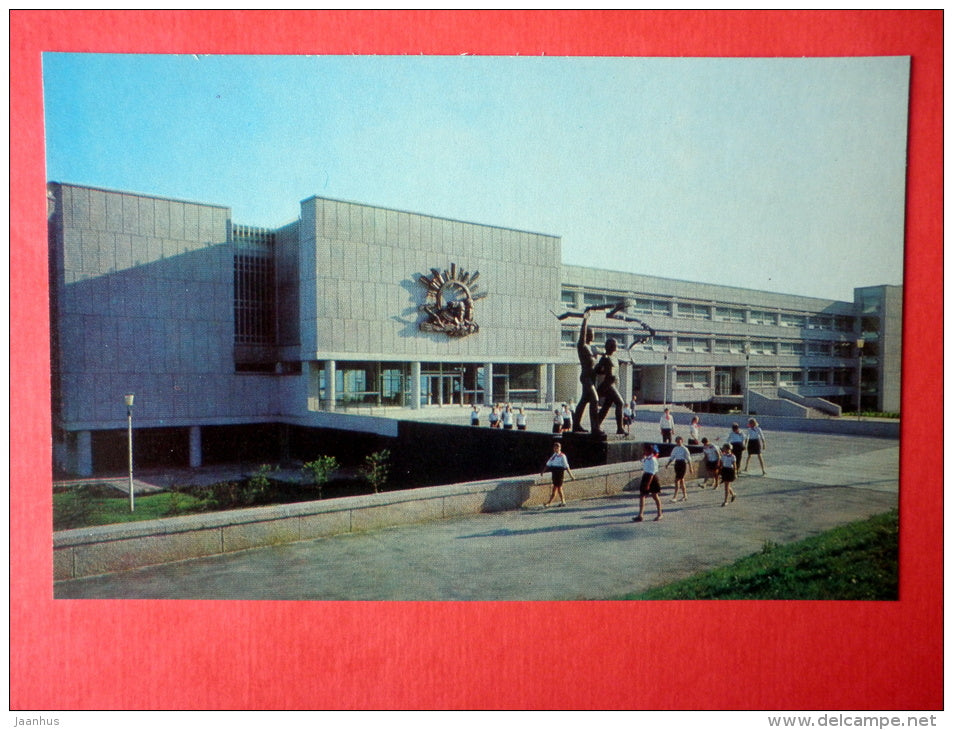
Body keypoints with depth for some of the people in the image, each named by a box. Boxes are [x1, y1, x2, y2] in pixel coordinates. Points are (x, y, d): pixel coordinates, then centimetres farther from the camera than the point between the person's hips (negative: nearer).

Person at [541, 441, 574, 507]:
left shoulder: (562, 456, -9)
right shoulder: (553, 455, 12)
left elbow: (566, 467, -10)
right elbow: (548, 464, 17)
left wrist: (571, 476, -11)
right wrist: (543, 471, 10)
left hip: (560, 472, -7)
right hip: (554, 473, 7)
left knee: (555, 488, -6)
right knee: (559, 488, 12)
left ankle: (549, 503, -8)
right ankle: (563, 502, 21)